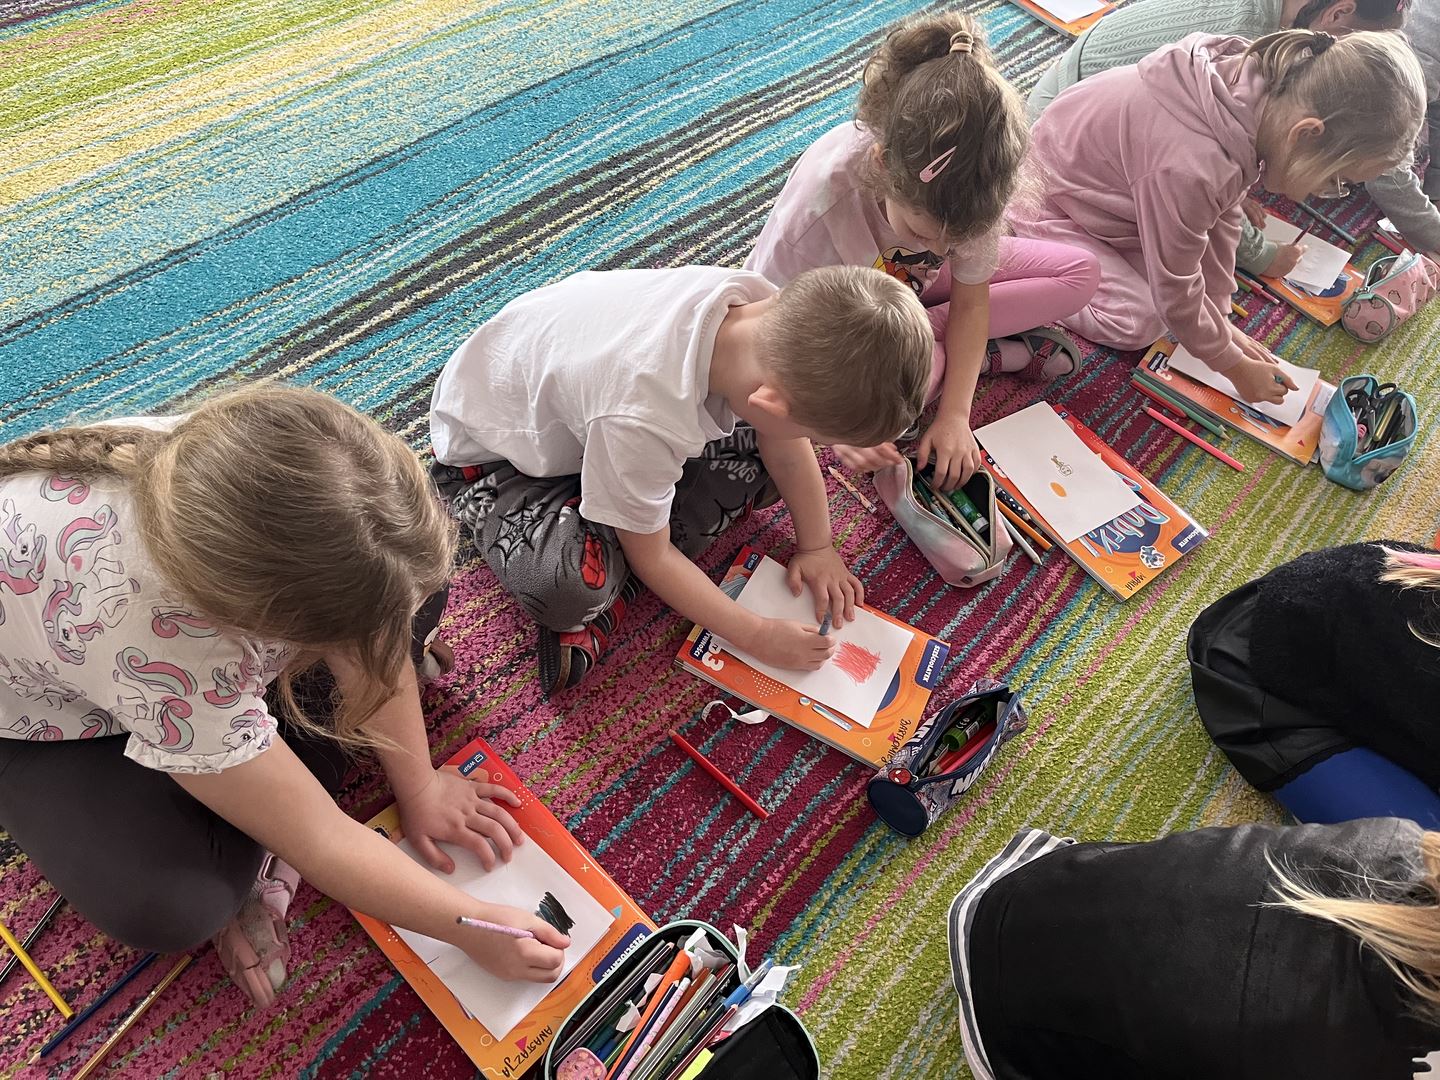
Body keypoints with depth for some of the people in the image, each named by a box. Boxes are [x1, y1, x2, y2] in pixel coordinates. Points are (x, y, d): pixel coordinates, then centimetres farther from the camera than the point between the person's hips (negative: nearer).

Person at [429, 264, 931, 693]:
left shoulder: (770, 310, -25)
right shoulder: (645, 418, -43)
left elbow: (786, 449, -4)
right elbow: (650, 557, -23)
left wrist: (817, 547, 0)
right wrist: (758, 636, -16)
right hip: (498, 452, -7)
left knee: (764, 461, -4)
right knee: (570, 590, -36)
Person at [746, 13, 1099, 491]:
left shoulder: (967, 183, -29)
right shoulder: (818, 205, -41)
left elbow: (970, 301, -16)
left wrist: (954, 416, -27)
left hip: (913, 282, 4)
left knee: (1080, 273, -4)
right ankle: (986, 354, -5)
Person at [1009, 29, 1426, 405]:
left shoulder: (1259, 93, -14)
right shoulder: (1191, 166, -39)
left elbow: (1224, 221, 0)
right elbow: (1176, 292, -25)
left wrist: (1221, 318, 3)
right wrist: (1236, 367, -11)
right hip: (1044, 201, -8)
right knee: (1138, 321, -13)